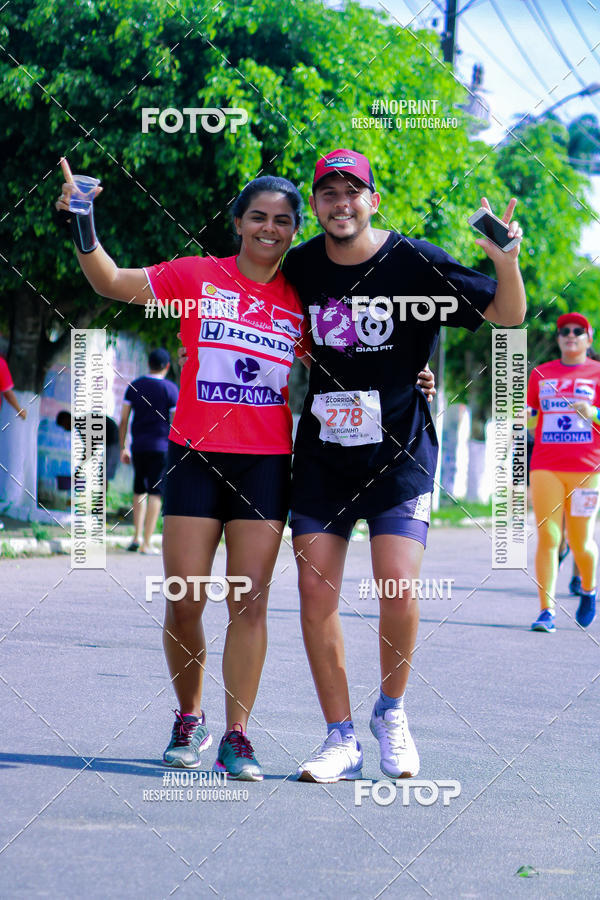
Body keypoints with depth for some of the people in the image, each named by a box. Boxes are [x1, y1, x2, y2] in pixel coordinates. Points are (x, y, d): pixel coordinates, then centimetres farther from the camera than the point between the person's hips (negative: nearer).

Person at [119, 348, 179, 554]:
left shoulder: (134, 386, 7)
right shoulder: (170, 389, -4)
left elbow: (123, 420, 6)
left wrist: (122, 449, 12)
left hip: (138, 446, 4)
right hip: (161, 446, -4)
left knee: (140, 490, 18)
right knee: (155, 492, -2)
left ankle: (137, 536, 12)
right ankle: (146, 543, -6)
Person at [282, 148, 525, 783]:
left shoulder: (417, 264, -7)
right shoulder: (299, 268, 3)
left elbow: (507, 316, -9)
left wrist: (506, 261, -26)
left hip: (399, 452, -3)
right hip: (321, 454, 3)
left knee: (399, 592, -15)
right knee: (315, 593, -3)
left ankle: (391, 712, 13)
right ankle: (341, 740, 9)